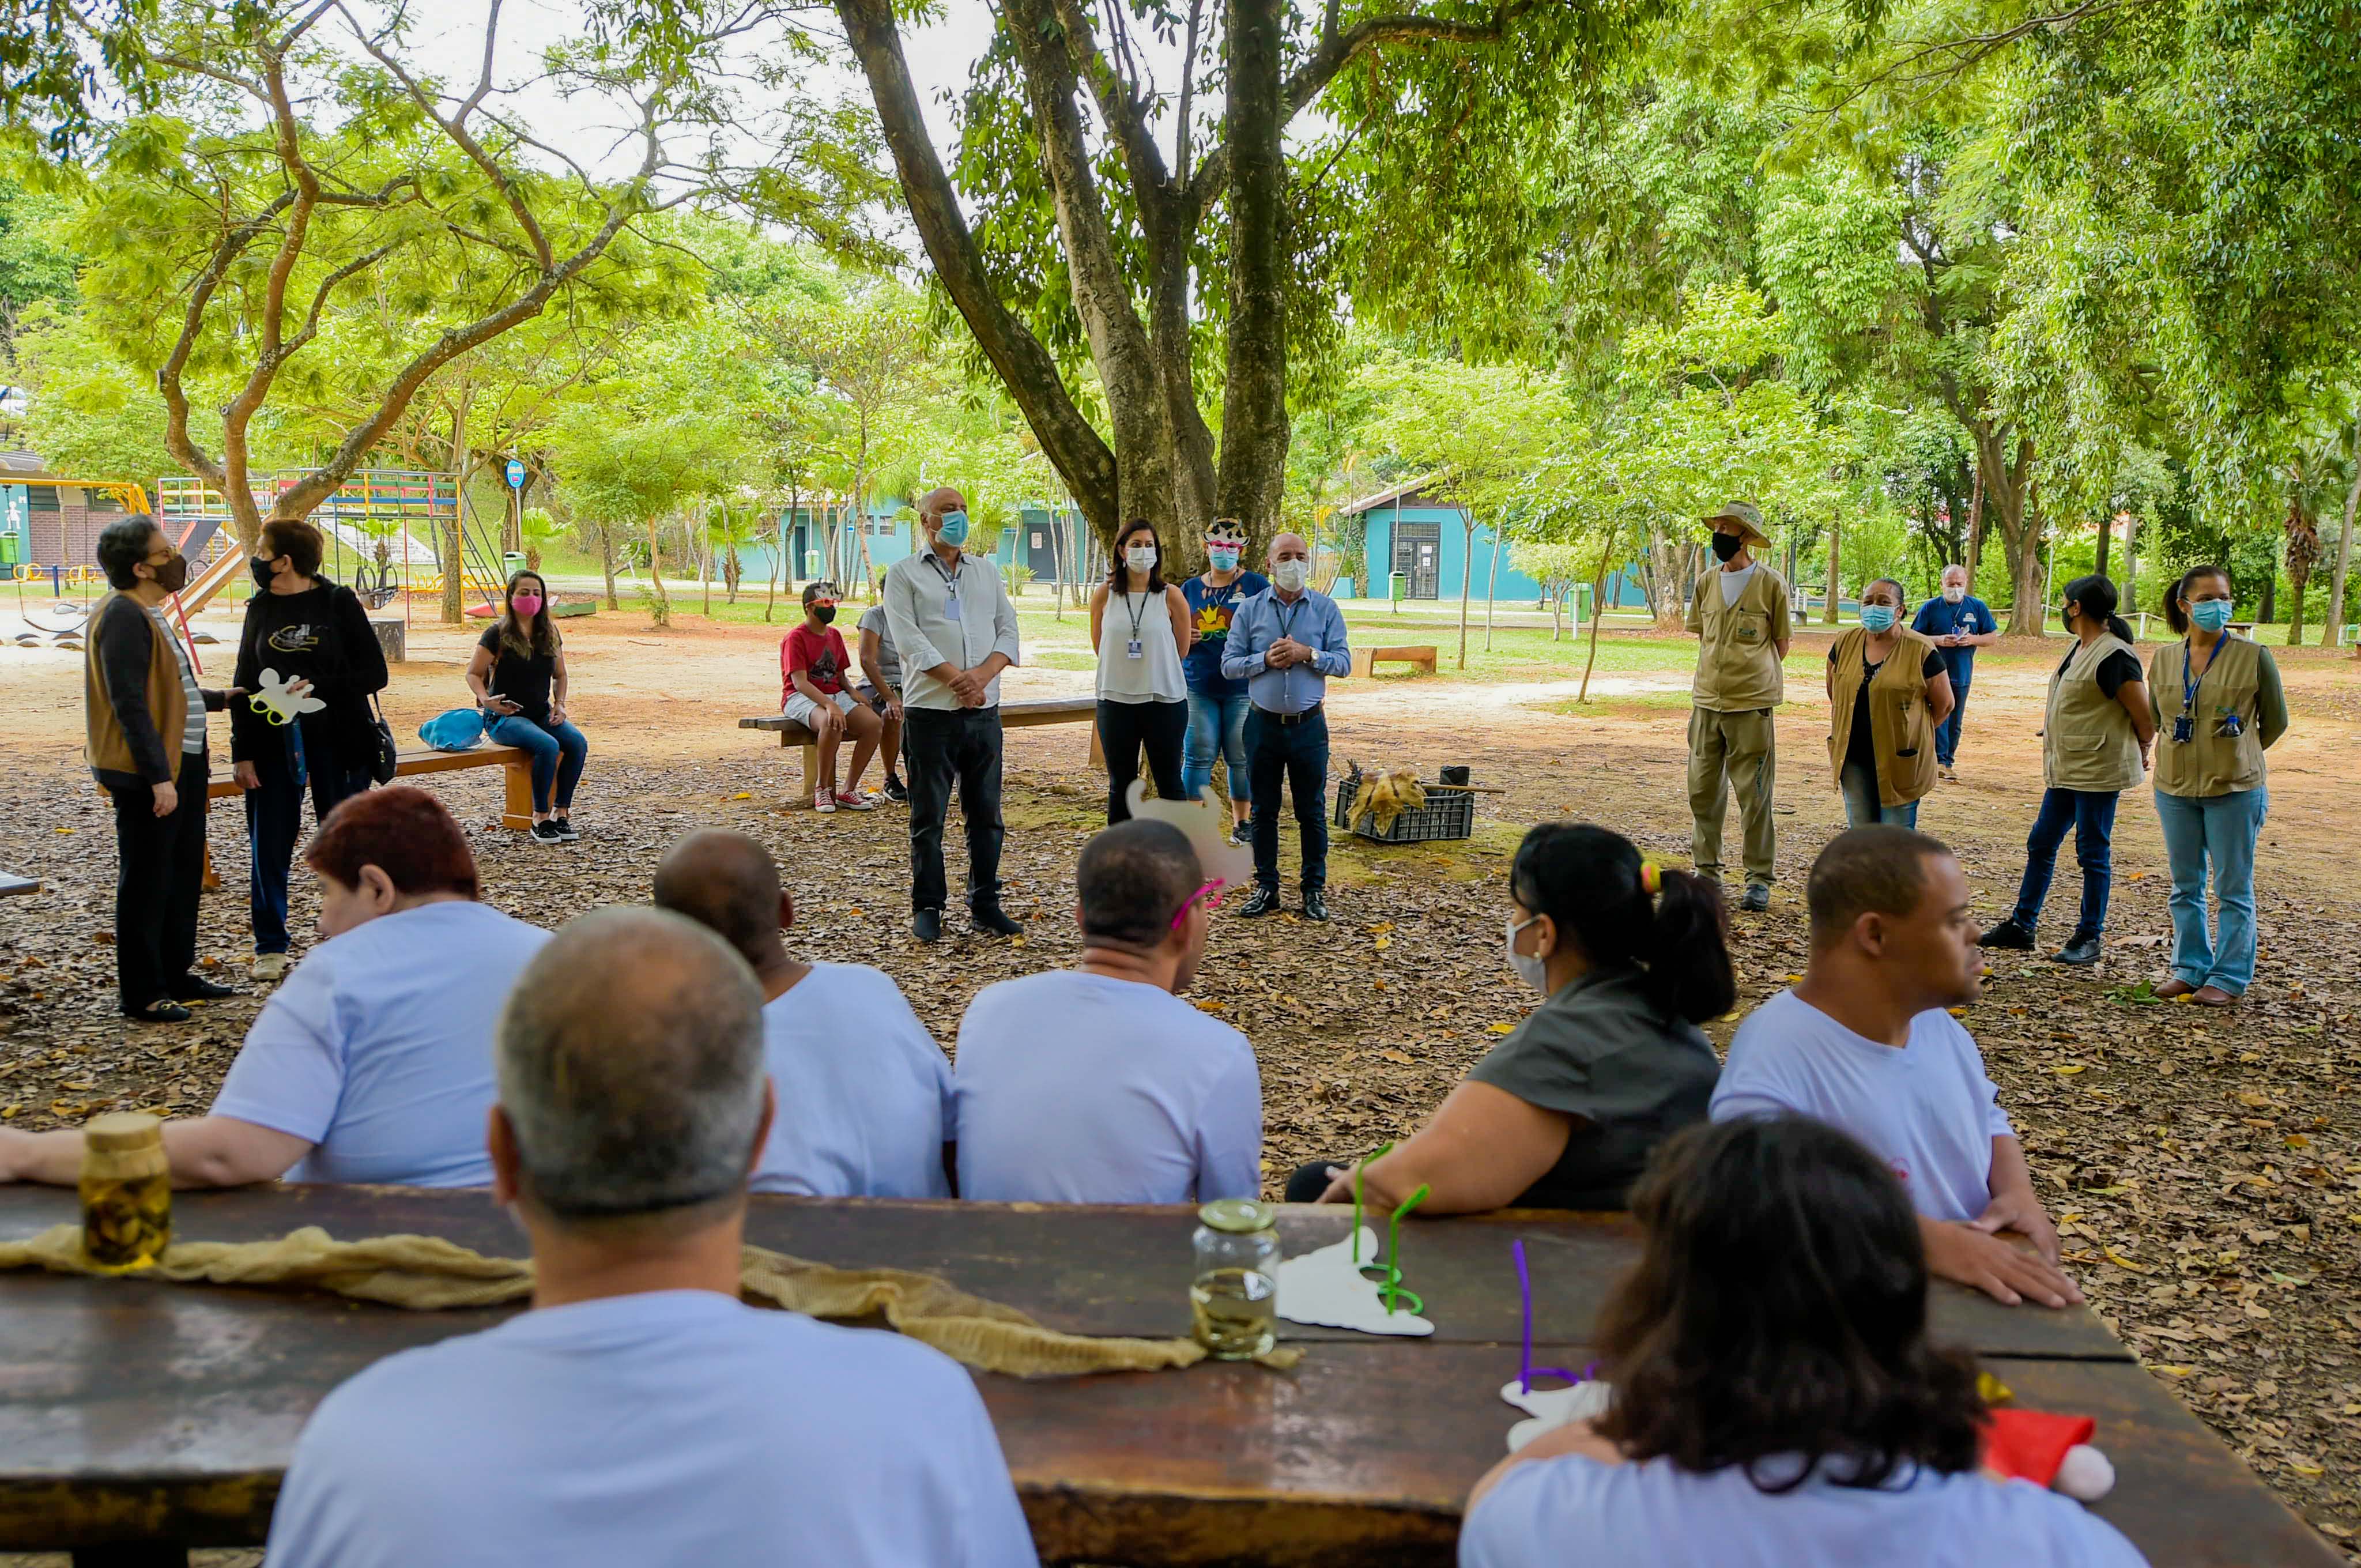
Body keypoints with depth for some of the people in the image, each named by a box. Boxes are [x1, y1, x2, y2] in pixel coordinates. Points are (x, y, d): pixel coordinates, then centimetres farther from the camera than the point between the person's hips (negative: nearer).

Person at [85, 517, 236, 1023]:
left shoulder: (146, 613, 14)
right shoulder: (123, 615, -17)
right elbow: (130, 703, -22)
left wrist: (220, 698, 21)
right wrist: (158, 776, -24)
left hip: (181, 766, 10)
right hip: (149, 776, -10)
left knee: (184, 874, 17)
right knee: (146, 883, -1)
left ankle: (176, 973, 29)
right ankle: (140, 993, 8)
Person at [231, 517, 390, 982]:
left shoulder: (339, 603, -5)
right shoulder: (261, 608, 7)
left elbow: (374, 674, -6)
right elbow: (245, 683, 8)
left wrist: (318, 687, -20)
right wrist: (242, 752, 2)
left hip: (336, 742, -3)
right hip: (273, 743, 3)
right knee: (268, 846, 4)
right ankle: (271, 947, 15)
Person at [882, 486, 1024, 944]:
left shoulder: (987, 572, 16)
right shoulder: (904, 574, 3)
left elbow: (1009, 630, 7)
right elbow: (909, 640, -8)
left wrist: (983, 673, -11)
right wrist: (958, 680, -15)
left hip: (984, 711, 4)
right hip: (930, 712, -4)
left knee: (986, 813, 7)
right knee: (929, 816, 1)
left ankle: (985, 905, 15)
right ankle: (927, 908, 9)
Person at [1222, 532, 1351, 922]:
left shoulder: (1326, 609, 2)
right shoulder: (1250, 610, 3)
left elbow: (1344, 663, -3)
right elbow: (1229, 665, 0)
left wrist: (1307, 654, -18)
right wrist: (1266, 660, -15)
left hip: (1309, 725, -1)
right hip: (1263, 724, 1)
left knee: (1312, 811, 4)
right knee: (1263, 810, 7)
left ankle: (1314, 889, 13)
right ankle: (1266, 887, 17)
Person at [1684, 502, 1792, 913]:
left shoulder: (1770, 584, -3)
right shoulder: (1706, 584, 9)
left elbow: (1781, 643, 5)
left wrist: (1751, 677, 6)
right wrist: (1713, 677, 10)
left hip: (1752, 704, -5)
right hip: (1706, 700, 5)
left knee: (1754, 795, -1)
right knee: (1703, 790, 7)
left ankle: (1759, 879, 7)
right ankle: (1706, 870, 18)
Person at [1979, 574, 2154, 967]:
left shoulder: (2114, 656, -19)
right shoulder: (2079, 648, 11)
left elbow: (2145, 716, -15)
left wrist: (2143, 752, 0)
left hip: (2099, 771, -10)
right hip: (2067, 769, 10)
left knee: (2092, 853, 0)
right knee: (2040, 845, 13)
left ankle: (2089, 938, 10)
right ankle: (2021, 925, 21)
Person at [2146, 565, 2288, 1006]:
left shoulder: (2253, 657, -7)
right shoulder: (2164, 659, 3)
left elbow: (2275, 722, 2)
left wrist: (2235, 756, 8)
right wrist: (2187, 755, 10)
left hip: (2234, 789, -4)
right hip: (2175, 787, 4)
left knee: (2234, 888, 4)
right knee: (2185, 886, 13)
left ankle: (2230, 976, 12)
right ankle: (2191, 967, 25)